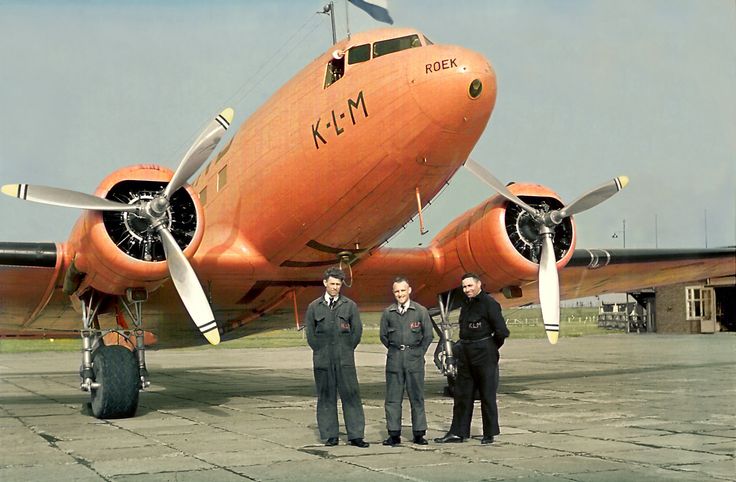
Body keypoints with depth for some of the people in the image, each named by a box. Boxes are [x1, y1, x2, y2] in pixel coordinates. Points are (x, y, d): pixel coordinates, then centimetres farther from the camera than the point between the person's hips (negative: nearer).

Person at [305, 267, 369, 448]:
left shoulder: (350, 306, 6)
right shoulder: (314, 307, 8)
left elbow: (357, 331, 7)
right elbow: (310, 333, 10)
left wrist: (347, 350, 4)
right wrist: (320, 351, 4)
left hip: (345, 359, -1)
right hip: (322, 359, 1)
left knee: (351, 396, -5)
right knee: (326, 397, 3)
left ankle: (355, 435, -1)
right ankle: (330, 435, 10)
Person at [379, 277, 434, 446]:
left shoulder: (420, 311, 0)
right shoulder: (388, 313, 5)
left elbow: (428, 335, 5)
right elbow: (383, 335, 13)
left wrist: (418, 353, 5)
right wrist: (395, 350, 9)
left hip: (415, 358, -1)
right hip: (394, 360, 1)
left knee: (417, 397, 3)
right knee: (393, 397, 1)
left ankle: (419, 434, 10)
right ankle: (394, 434, 7)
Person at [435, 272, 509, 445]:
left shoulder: (489, 303, -12)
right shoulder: (466, 304, 13)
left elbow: (502, 331, -16)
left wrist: (492, 347, -4)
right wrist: (461, 347, 11)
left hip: (484, 354, -8)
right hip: (465, 353, 8)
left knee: (487, 394, 1)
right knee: (462, 394, 9)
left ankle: (490, 433, 11)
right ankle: (458, 432, 14)